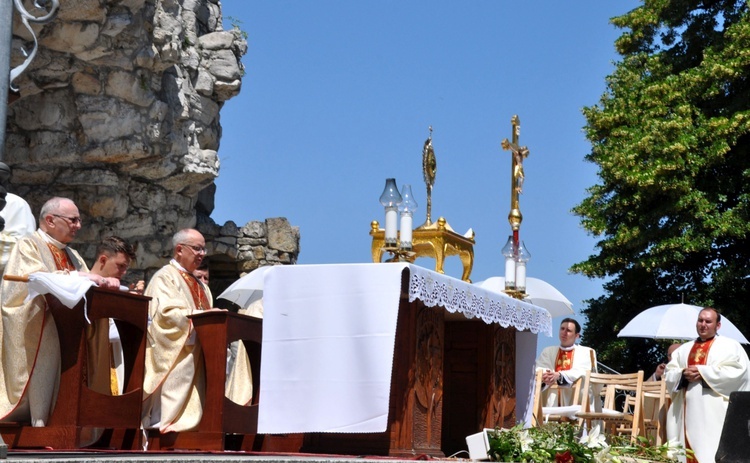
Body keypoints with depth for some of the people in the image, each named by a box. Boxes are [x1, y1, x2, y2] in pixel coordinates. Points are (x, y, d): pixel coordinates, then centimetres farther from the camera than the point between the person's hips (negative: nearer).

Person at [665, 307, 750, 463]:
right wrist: (683, 374, -6)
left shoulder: (730, 346, 6)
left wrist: (702, 372, -11)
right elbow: (669, 373, 17)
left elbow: (737, 371, -9)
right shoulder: (684, 349, 22)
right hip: (687, 409, 5)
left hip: (714, 411, -5)